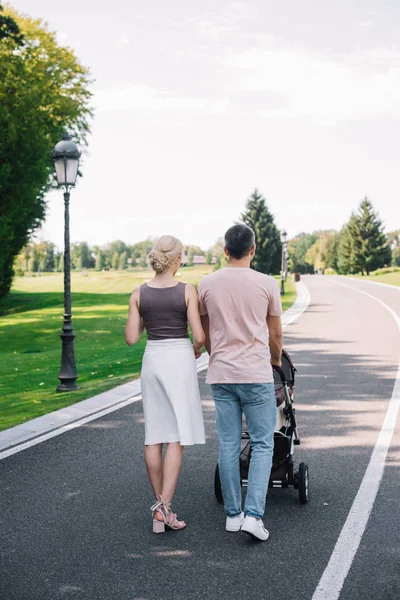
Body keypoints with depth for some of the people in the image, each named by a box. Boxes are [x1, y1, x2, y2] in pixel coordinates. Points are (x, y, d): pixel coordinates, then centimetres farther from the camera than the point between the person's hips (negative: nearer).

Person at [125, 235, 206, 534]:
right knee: (177, 437, -1)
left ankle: (160, 502, 17)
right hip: (180, 360, -4)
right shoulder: (187, 291, -9)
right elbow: (199, 336, -10)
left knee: (154, 436, 11)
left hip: (152, 360, 4)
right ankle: (164, 507, -8)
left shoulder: (139, 294, 0)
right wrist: (196, 350, 11)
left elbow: (131, 338, 0)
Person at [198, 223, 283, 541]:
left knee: (228, 445, 10)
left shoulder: (207, 284, 3)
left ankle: (233, 514, 18)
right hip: (256, 374, -3)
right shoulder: (266, 284, -5)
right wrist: (276, 359, 26)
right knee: (263, 444, 5)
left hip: (221, 375, 3)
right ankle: (253, 514, -4)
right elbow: (275, 333, 6)